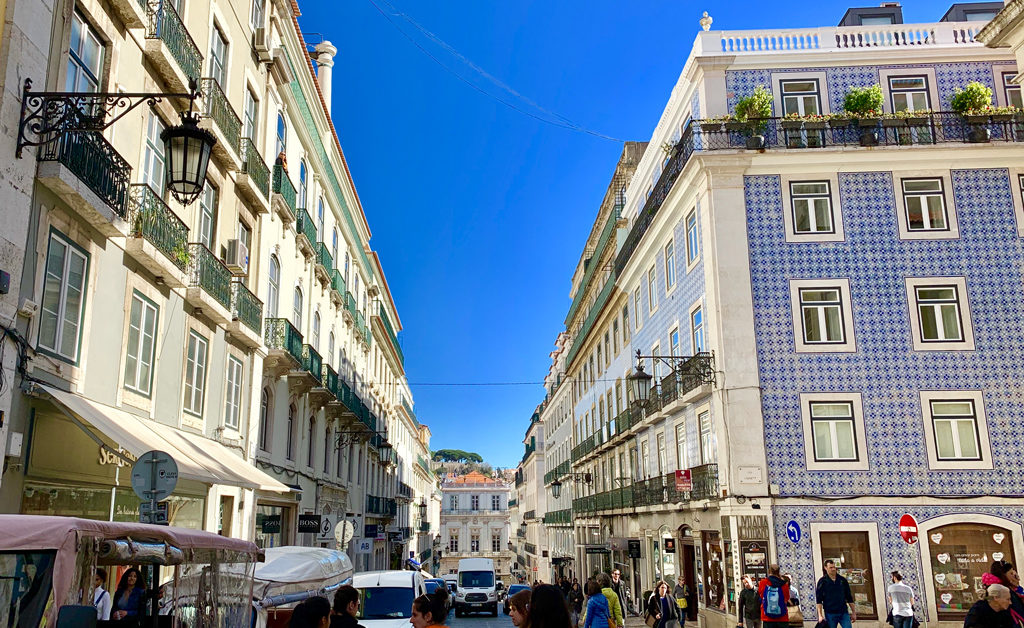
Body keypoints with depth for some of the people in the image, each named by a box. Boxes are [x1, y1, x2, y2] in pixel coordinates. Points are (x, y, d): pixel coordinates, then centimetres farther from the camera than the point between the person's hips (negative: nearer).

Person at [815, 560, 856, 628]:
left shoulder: (842, 580, 7)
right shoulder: (822, 581, -2)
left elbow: (849, 597, 14)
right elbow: (819, 600, -4)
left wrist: (853, 612, 12)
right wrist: (820, 615, -12)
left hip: (843, 613, 2)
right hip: (830, 614, -2)